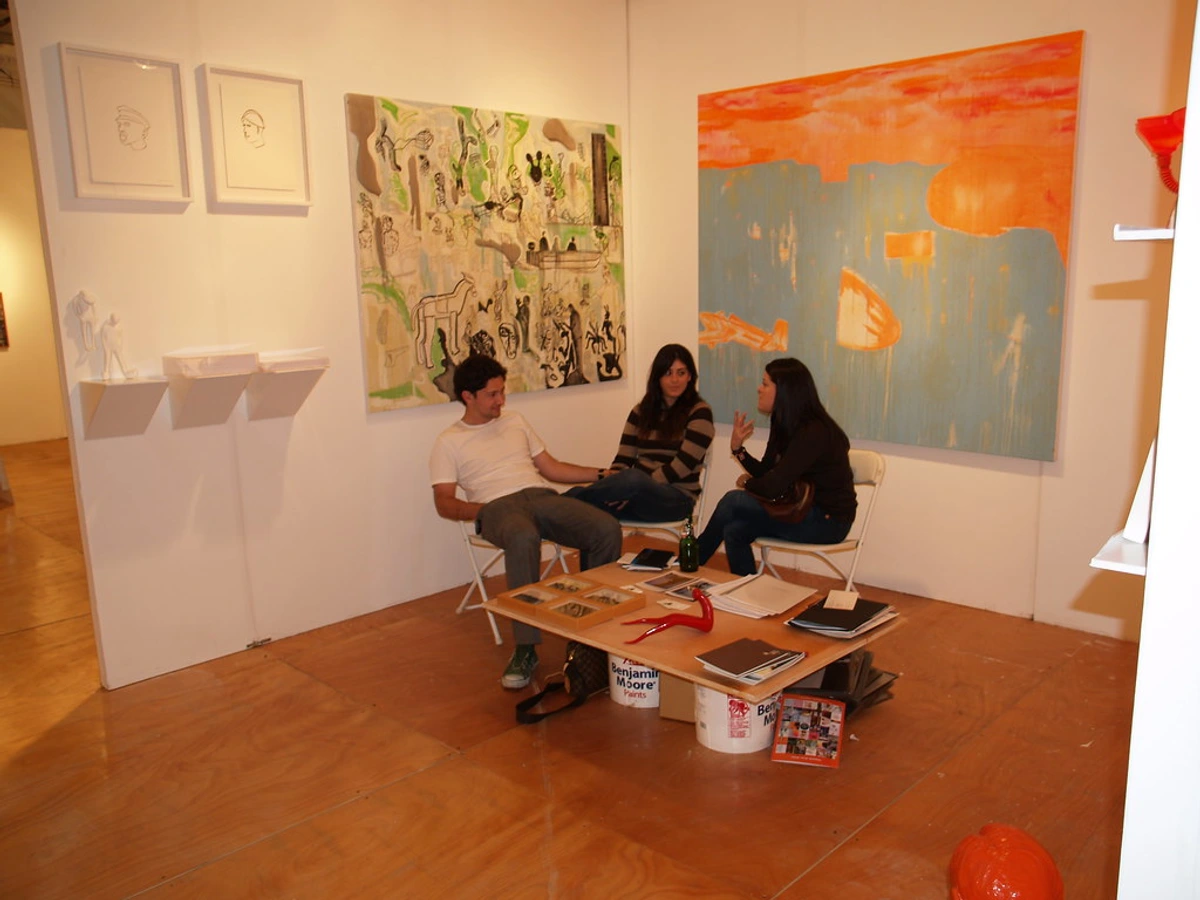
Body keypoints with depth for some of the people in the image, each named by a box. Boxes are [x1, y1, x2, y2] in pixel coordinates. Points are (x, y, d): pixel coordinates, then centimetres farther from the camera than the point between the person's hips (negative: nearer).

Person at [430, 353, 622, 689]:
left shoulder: (515, 422, 26)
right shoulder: (449, 442, 13)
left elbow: (551, 468, 26)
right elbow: (444, 503, 5)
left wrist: (604, 473, 17)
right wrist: (483, 510, -13)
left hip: (542, 496, 5)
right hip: (499, 506, -4)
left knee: (607, 528, -24)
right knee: (523, 538, -42)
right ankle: (525, 649, -35)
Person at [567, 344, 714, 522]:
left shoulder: (699, 412, 1)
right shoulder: (641, 410, 16)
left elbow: (682, 465, -10)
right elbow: (623, 459, 10)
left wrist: (631, 489, -20)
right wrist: (612, 477, -16)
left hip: (677, 498, -4)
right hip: (640, 494, 4)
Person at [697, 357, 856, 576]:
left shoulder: (813, 433, -23)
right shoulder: (786, 426, 7)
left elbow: (773, 486, -26)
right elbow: (765, 472, 10)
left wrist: (747, 483, -4)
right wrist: (737, 448, -6)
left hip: (828, 520, -9)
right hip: (806, 510, 9)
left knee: (733, 501, -15)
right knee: (735, 530, -9)